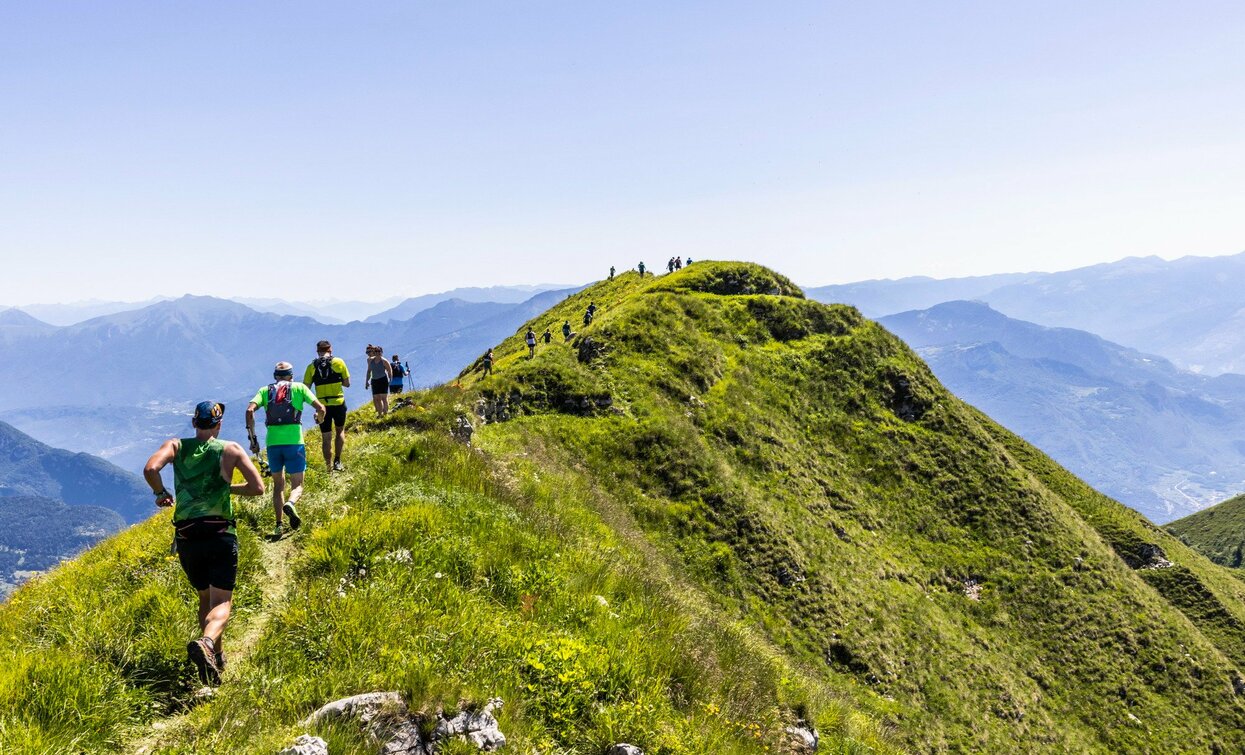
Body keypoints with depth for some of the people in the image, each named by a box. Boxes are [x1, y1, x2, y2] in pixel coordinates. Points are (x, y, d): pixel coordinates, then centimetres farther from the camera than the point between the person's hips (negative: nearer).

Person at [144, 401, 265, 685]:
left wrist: (160, 493, 6)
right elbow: (258, 488, -4)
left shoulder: (176, 445, 6)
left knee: (205, 599, 22)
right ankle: (206, 642, -32)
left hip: (186, 537, 3)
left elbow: (150, 469, -14)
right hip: (220, 535, -3)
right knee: (222, 602, -3)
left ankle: (216, 656, 24)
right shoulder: (230, 450, 2)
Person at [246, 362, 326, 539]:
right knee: (297, 485, 8)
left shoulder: (265, 390, 14)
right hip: (294, 441, -2)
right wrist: (320, 420, 23)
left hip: (272, 442, 2)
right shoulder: (299, 387, 10)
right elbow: (320, 408, 0)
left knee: (278, 484, 18)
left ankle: (278, 526, 9)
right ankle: (290, 504, -26)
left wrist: (252, 439, 1)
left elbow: (250, 410, -3)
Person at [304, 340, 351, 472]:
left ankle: (329, 468, 10)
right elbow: (347, 383, 3)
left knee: (326, 438, 10)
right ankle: (337, 461, 8)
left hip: (322, 405, 1)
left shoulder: (312, 366, 2)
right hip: (338, 403, -1)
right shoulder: (339, 362, -1)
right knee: (340, 430, 20)